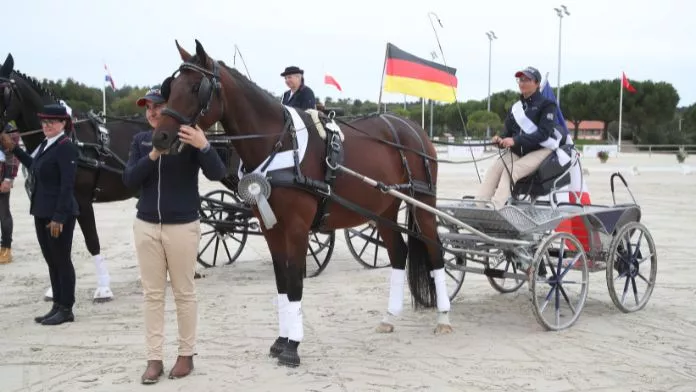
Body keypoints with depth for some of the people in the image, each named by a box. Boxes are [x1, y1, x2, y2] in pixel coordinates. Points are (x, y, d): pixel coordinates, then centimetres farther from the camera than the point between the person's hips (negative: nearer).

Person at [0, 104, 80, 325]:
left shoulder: (66, 147, -15)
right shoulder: (45, 144, 11)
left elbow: (67, 185, -20)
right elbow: (34, 166, 30)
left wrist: (59, 217, -22)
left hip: (59, 214, -9)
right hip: (42, 212, 9)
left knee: (61, 260, 1)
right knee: (51, 261, 14)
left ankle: (66, 309, 11)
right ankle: (57, 306, 24)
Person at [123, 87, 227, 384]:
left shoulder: (189, 138, -8)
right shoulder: (141, 140, 4)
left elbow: (217, 174, -18)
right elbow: (129, 180, -5)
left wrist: (204, 146, -36)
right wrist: (153, 155, -20)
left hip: (182, 226, -4)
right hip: (146, 226, 4)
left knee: (184, 292, 8)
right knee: (152, 294, 8)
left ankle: (186, 354, 20)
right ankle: (154, 359, 15)